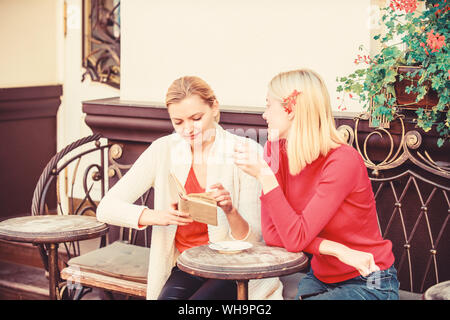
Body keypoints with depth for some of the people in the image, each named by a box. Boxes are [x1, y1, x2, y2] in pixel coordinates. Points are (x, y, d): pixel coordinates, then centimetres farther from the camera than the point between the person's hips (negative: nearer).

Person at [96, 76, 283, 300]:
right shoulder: (163, 151, 1)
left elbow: (253, 240, -5)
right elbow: (106, 209, -5)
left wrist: (230, 211, -27)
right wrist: (157, 216, -22)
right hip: (185, 268, 2)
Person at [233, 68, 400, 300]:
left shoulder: (343, 161, -22)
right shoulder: (278, 152, -3)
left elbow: (295, 239, -24)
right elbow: (271, 234, -9)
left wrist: (264, 176, -27)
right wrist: (335, 249, -21)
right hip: (320, 278, 6)